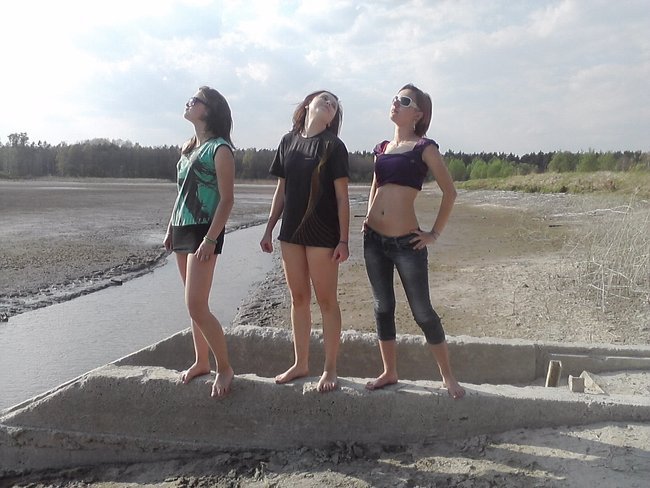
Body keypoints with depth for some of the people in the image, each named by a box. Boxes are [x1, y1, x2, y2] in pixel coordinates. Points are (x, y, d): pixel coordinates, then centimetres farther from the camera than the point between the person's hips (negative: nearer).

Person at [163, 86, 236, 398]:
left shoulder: (219, 149, -9)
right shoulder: (188, 147, 14)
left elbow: (227, 198, -14)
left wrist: (211, 239, -20)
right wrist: (170, 229, 17)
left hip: (204, 232, -8)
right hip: (182, 230, 8)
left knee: (196, 306, -11)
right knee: (195, 304, 12)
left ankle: (225, 368, 4)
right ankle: (201, 361, 24)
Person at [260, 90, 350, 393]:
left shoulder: (333, 147, -3)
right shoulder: (289, 142, 10)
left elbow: (342, 197, -7)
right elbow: (281, 191, 14)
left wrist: (344, 240, -13)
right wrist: (269, 229, 12)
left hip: (322, 233, -5)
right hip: (291, 231, 5)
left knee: (326, 300, 2)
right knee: (298, 299, 12)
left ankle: (330, 369, 14)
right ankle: (300, 364, 25)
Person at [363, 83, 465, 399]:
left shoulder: (424, 148, -4)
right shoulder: (382, 149, 12)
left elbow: (450, 192, -4)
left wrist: (435, 234, -5)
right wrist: (368, 218, 13)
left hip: (407, 242, -5)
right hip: (373, 239, 6)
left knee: (422, 311, 1)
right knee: (382, 307, 12)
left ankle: (448, 376, 18)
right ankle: (389, 372, 26)